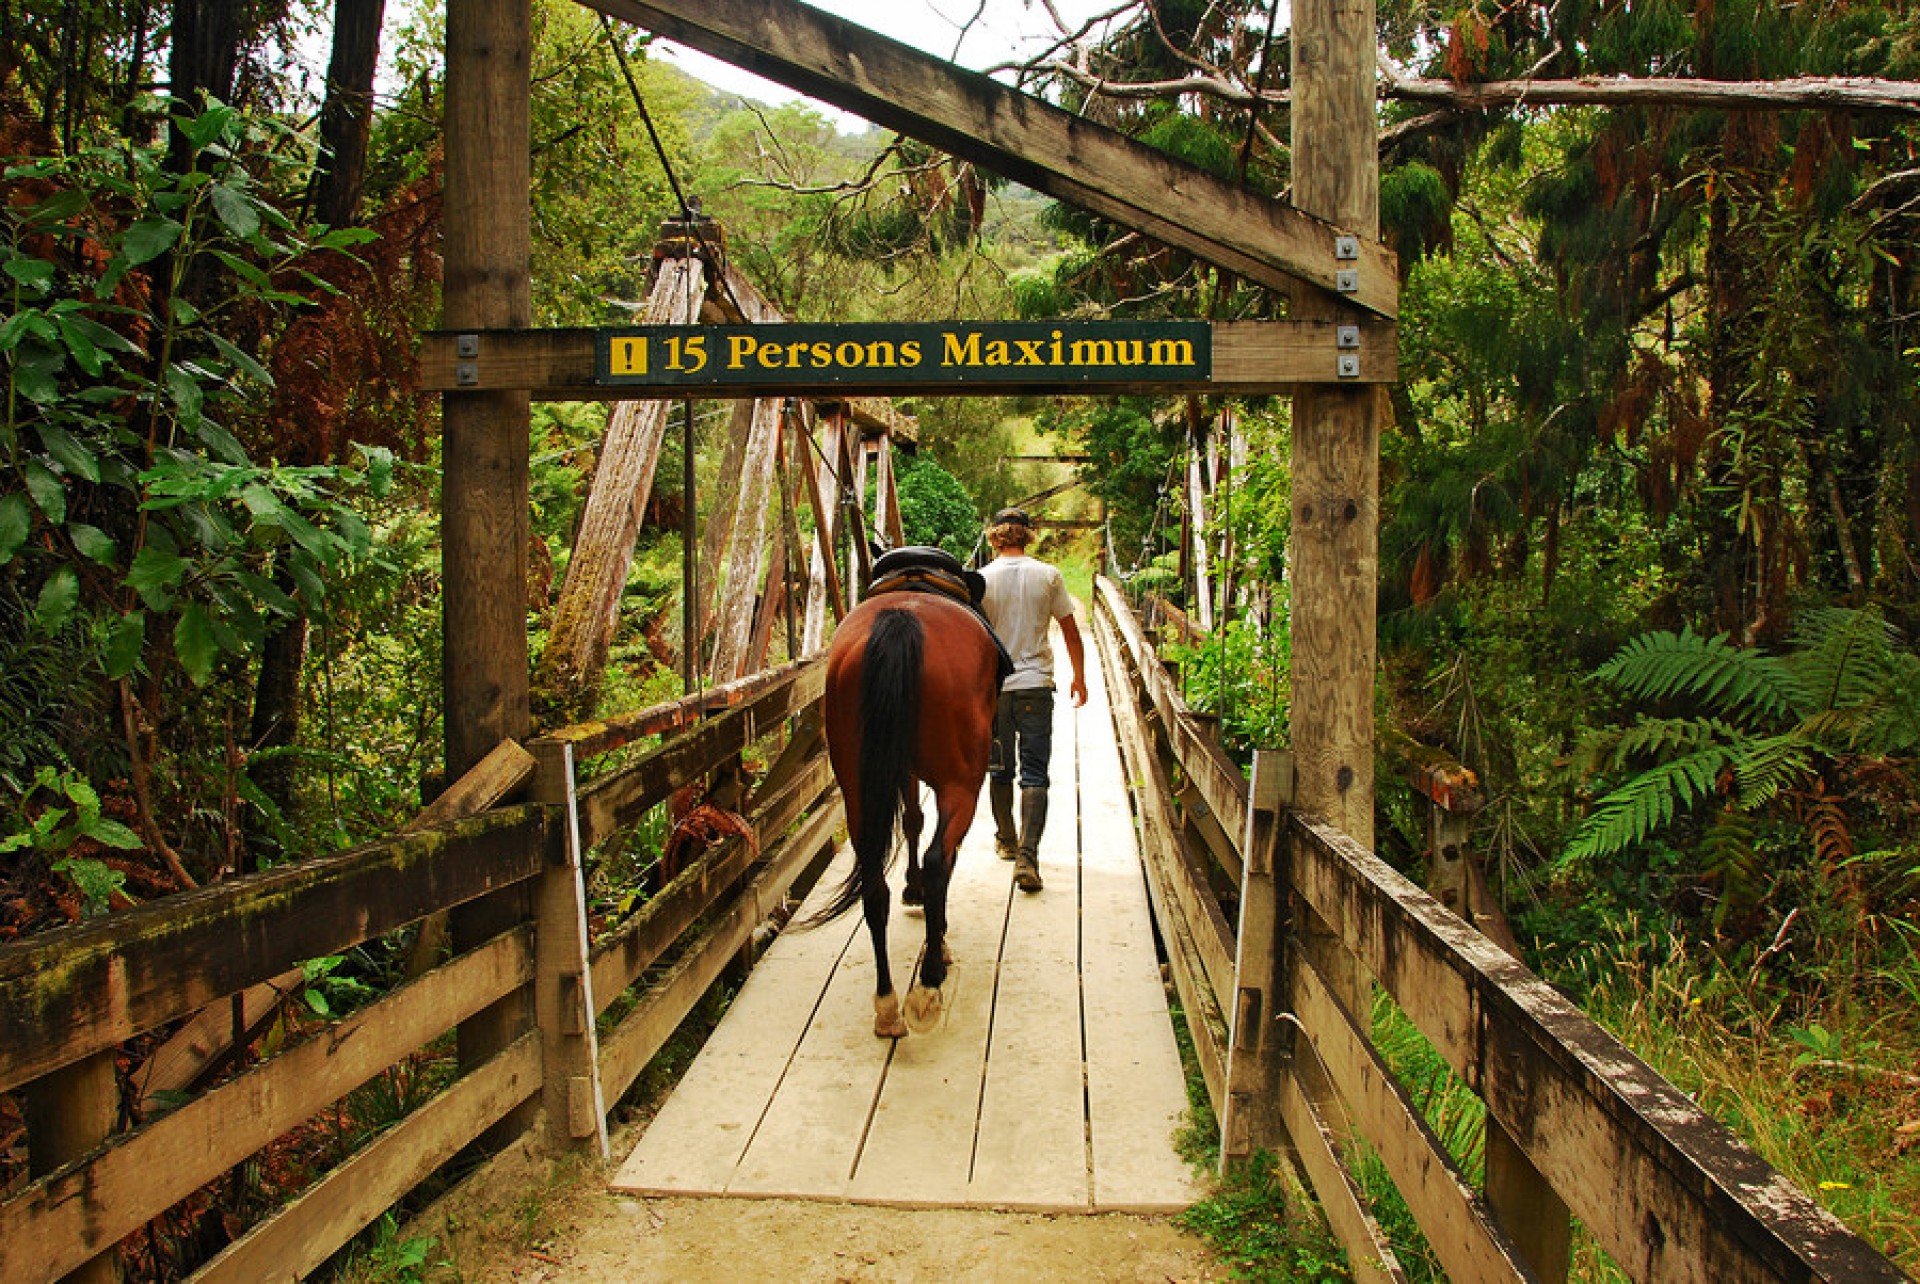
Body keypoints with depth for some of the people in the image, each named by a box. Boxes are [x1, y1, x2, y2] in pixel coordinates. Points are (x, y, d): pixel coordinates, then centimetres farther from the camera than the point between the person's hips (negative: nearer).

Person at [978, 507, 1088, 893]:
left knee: (1000, 770, 17)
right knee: (1034, 774, -2)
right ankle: (1027, 857, -15)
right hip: (1036, 687, -1)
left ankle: (1006, 841, 33)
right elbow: (1071, 633, 4)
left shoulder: (980, 579, -3)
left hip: (992, 687, 1)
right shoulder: (1048, 576, -2)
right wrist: (1079, 678, 16)